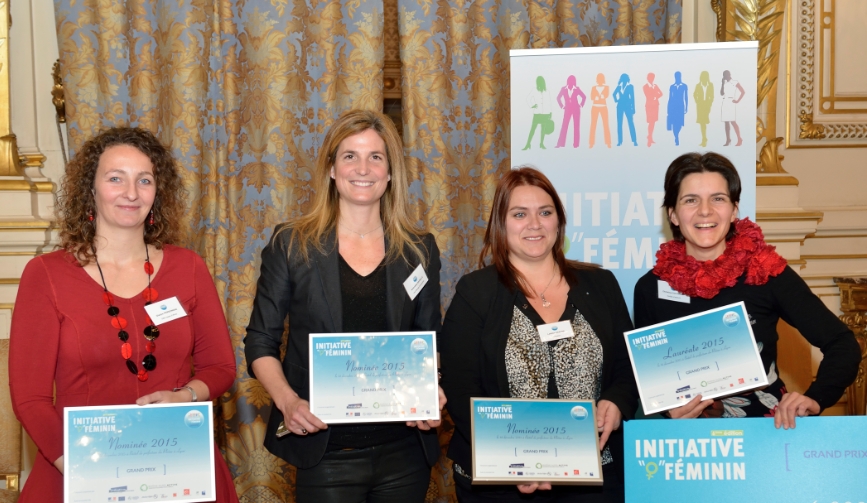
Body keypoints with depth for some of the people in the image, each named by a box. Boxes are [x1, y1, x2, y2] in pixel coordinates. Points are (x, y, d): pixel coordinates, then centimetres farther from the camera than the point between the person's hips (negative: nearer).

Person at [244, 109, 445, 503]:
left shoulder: (419, 250, 5)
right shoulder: (291, 244, -1)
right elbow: (261, 342, 2)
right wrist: (287, 400, -14)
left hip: (404, 451, 2)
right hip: (325, 452, -2)